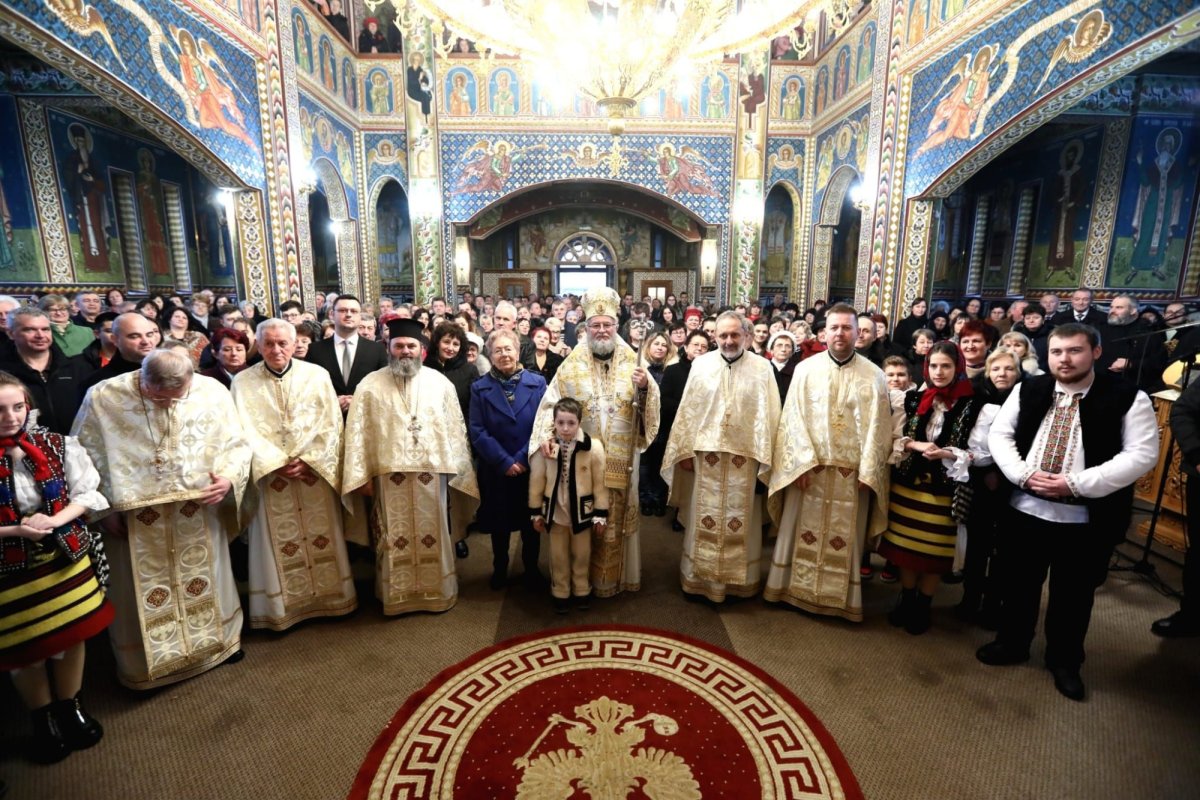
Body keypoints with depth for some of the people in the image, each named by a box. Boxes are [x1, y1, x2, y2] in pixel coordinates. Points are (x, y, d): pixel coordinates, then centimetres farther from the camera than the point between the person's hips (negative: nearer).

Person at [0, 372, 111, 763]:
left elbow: (87, 495, -2)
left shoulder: (57, 446, -7)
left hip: (66, 559, 2)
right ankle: (43, 720, 38)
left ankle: (71, 708, 38)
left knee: (71, 636, 15)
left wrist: (54, 521, -17)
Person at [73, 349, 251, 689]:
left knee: (205, 580, 19)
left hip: (199, 512, 1)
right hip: (137, 518, -1)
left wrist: (229, 478, -18)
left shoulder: (212, 391, -11)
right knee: (144, 590, 14)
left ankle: (218, 640, 42)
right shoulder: (102, 398, -12)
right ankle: (147, 661, 38)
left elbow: (236, 444, -2)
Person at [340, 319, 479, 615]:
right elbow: (358, 432, 0)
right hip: (390, 474, 0)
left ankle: (436, 591, 28)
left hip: (431, 472, 1)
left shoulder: (440, 382, 2)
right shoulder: (371, 385, 0)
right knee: (395, 539, 10)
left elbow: (455, 429, 3)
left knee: (433, 535, 12)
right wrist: (363, 474, -4)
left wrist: (455, 468, 0)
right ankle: (398, 596, 26)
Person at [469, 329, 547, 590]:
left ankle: (531, 569, 34)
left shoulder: (537, 383, -3)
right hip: (496, 470, 0)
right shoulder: (480, 388, -1)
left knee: (530, 521, 14)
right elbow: (477, 431, -7)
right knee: (500, 522, 15)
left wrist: (523, 459, -15)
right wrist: (505, 462, -15)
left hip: (531, 468, 0)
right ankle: (500, 568, 36)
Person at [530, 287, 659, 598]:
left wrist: (645, 387, -22)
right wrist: (545, 435, -18)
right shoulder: (573, 363, 0)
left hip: (620, 458, 1)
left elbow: (648, 404, -1)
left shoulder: (630, 362, 3)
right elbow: (551, 402, -4)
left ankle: (613, 576, 29)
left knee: (616, 519, 10)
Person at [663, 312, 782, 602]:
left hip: (745, 457, -1)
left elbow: (768, 416, -3)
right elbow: (688, 411, 3)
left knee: (741, 521, 10)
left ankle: (740, 579, 27)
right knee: (705, 520, 10)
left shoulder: (762, 368, -1)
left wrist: (765, 459, -8)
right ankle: (701, 576, 26)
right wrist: (685, 452, 0)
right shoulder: (701, 365, 1)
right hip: (706, 454, 1)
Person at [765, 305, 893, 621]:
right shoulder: (805, 369, 1)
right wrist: (802, 461, -12)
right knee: (803, 531, 10)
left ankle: (840, 596, 26)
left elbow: (877, 427, -1)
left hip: (852, 473, 0)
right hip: (808, 467, 0)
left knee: (846, 536, 10)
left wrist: (867, 472, -9)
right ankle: (795, 587, 25)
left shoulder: (873, 375, 1)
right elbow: (793, 418, -4)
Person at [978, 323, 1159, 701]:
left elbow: (1142, 454, -12)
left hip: (1087, 519, -2)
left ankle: (1065, 662, 36)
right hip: (1025, 507, 3)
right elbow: (999, 434, 3)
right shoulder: (1028, 390, 1)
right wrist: (1023, 474, -13)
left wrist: (1076, 483, -20)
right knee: (1018, 582, 17)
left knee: (1073, 593, 14)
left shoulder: (1128, 398, -7)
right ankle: (1012, 644, 37)